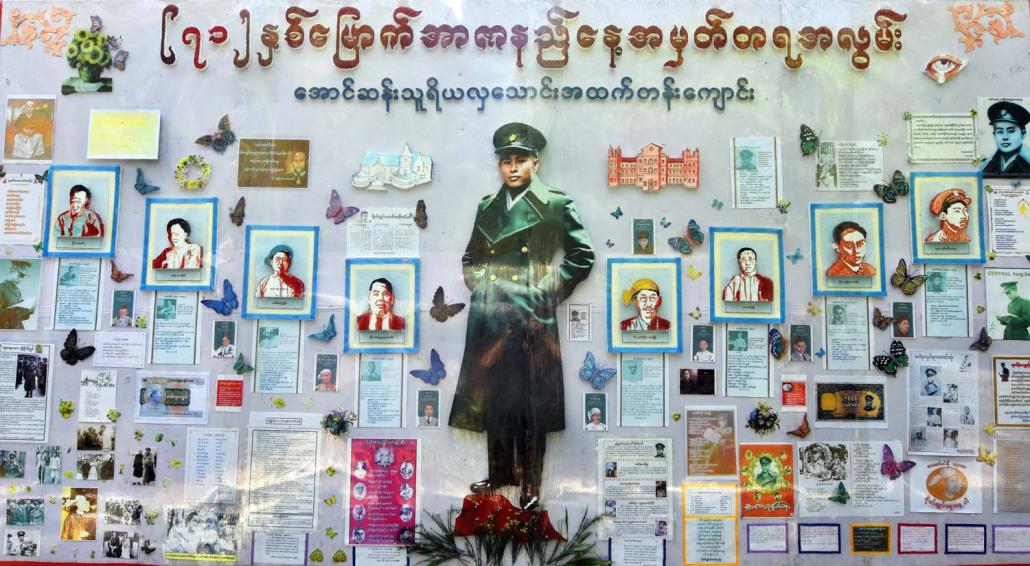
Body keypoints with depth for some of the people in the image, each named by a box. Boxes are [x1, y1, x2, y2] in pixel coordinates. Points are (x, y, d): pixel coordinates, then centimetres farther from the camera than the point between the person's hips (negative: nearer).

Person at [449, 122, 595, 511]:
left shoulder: (556, 205, -2)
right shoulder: (487, 206, 13)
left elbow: (582, 256, 1)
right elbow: (470, 257, 25)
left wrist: (551, 291, -4)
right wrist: (478, 286, 10)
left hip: (532, 318, -5)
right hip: (489, 317, 5)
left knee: (530, 405, 0)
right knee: (493, 400, 13)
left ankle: (531, 486, 13)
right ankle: (500, 474, 29)